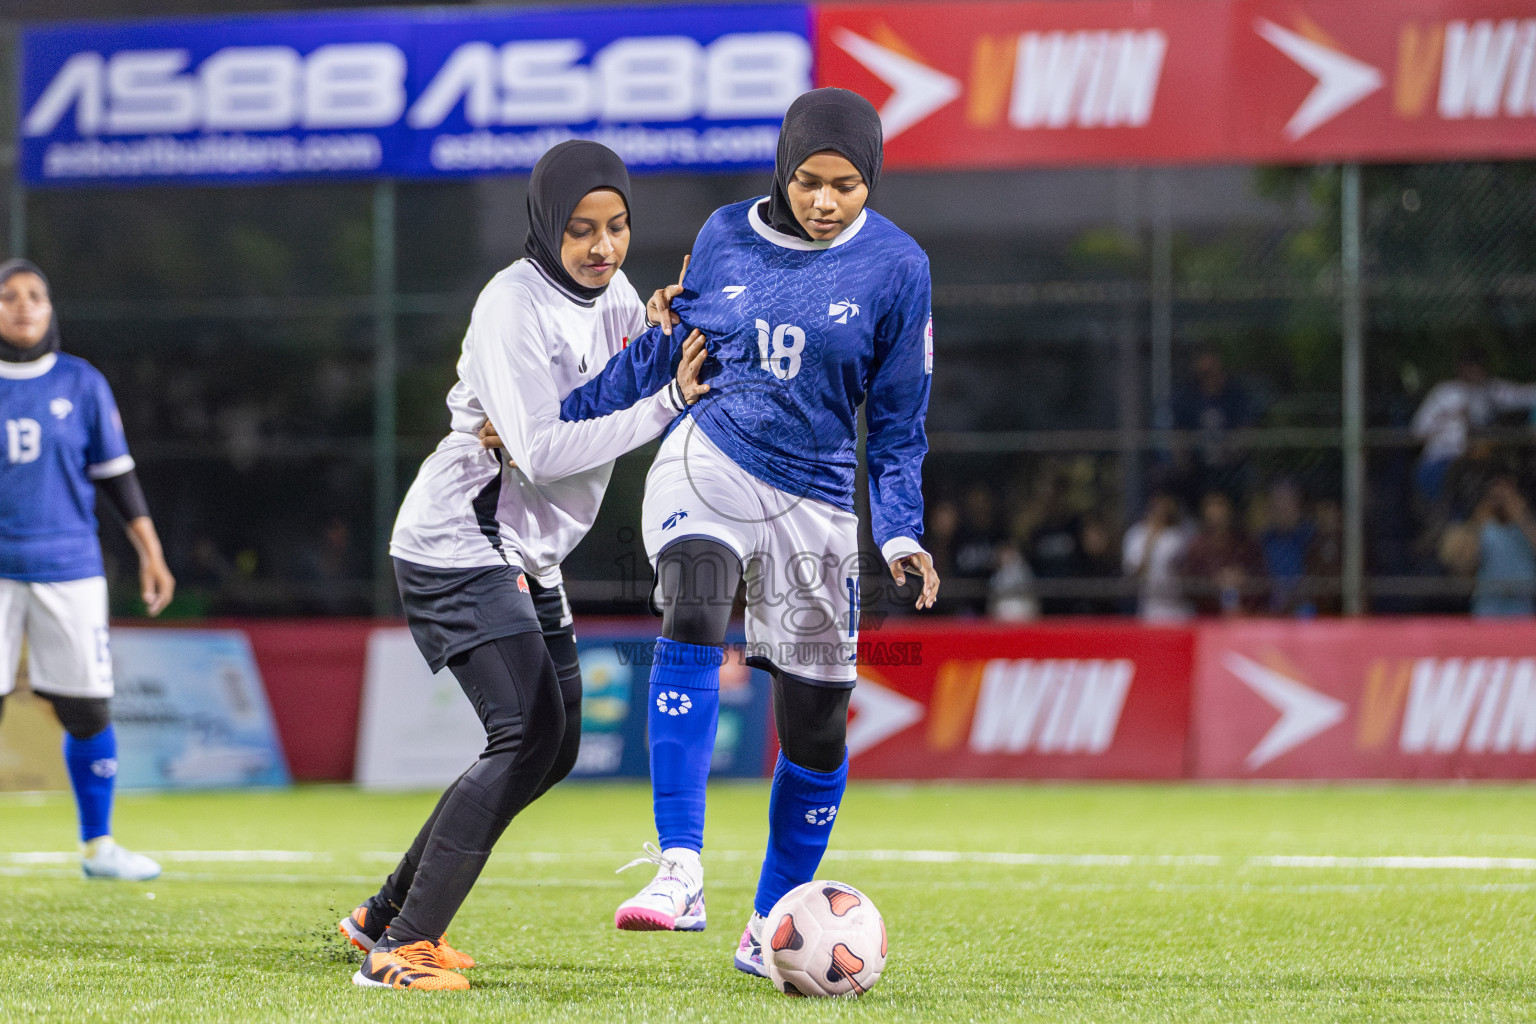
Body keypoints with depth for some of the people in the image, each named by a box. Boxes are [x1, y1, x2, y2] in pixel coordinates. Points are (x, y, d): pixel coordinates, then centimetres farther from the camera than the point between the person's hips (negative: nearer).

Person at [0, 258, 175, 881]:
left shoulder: (82, 385, 7)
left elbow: (116, 474, 11)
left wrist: (150, 553, 6)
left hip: (68, 568, 1)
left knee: (87, 710, 1)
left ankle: (97, 846, 14)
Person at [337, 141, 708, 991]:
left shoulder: (612, 294, 8)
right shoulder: (515, 305, -19)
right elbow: (541, 452, -26)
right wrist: (666, 401, -28)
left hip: (525, 557, 10)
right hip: (457, 545, -10)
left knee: (552, 747, 11)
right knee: (529, 735, -20)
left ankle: (385, 915, 20)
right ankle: (400, 950, -22)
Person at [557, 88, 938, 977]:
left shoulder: (896, 268, -3)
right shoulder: (727, 236, 2)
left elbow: (898, 422, 3)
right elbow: (670, 353, 14)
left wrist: (902, 534, -8)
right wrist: (551, 419, 9)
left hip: (813, 501, 0)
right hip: (705, 465, 0)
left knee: (816, 723, 1)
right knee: (692, 620, -30)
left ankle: (771, 927, 21)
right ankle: (680, 873, -36)